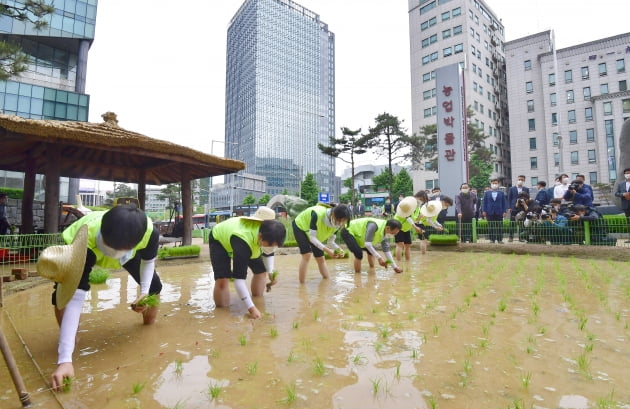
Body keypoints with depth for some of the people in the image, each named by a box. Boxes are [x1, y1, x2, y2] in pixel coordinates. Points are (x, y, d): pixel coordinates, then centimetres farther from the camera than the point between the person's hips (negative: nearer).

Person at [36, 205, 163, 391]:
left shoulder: (149, 232, -41)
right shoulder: (86, 243, -47)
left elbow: (148, 260, -15)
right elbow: (75, 298, -47)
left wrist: (144, 291, -28)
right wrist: (65, 359, -48)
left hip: (128, 246, 2)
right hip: (82, 247, -2)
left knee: (153, 286, 2)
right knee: (63, 294, -22)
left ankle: (149, 326, 32)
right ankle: (67, 345, 8)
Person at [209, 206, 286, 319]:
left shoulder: (269, 234, -28)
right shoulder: (243, 242, -48)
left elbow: (268, 253, -2)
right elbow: (239, 278, -45)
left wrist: (270, 272, -13)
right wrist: (251, 308, -44)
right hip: (219, 239, -6)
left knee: (261, 270, 4)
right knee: (222, 279, -24)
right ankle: (222, 310, 0)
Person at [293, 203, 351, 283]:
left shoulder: (338, 224, -22)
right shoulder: (317, 214, -42)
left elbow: (331, 242, -12)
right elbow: (312, 237, -37)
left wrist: (338, 249, -33)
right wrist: (326, 250, -45)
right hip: (300, 226, -6)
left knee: (320, 258, 5)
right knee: (307, 255, -21)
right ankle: (302, 283, -11)